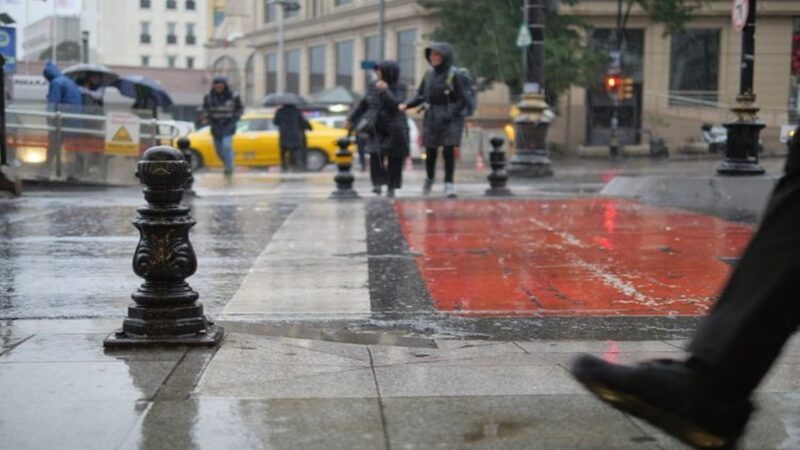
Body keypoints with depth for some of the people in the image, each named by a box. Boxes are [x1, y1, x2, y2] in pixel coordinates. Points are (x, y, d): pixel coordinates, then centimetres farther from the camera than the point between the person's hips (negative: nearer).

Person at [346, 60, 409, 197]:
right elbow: (363, 105, 13)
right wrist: (351, 119, 15)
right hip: (376, 128, 3)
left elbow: (395, 105, -22)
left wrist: (385, 91, -28)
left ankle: (391, 187, 16)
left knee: (394, 159, 3)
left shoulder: (399, 87, -8)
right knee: (375, 155, -13)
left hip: (394, 129, -3)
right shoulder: (374, 86, 3)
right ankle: (377, 183, -1)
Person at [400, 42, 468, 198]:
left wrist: (450, 114, -18)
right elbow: (421, 96, 10)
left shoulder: (454, 76, -8)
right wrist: (407, 105, -5)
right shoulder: (429, 76, 7)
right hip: (431, 119, 4)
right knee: (430, 151, 7)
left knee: (448, 151, -6)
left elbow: (463, 100, -8)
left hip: (450, 119, -4)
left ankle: (449, 184, 2)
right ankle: (429, 178, 30)